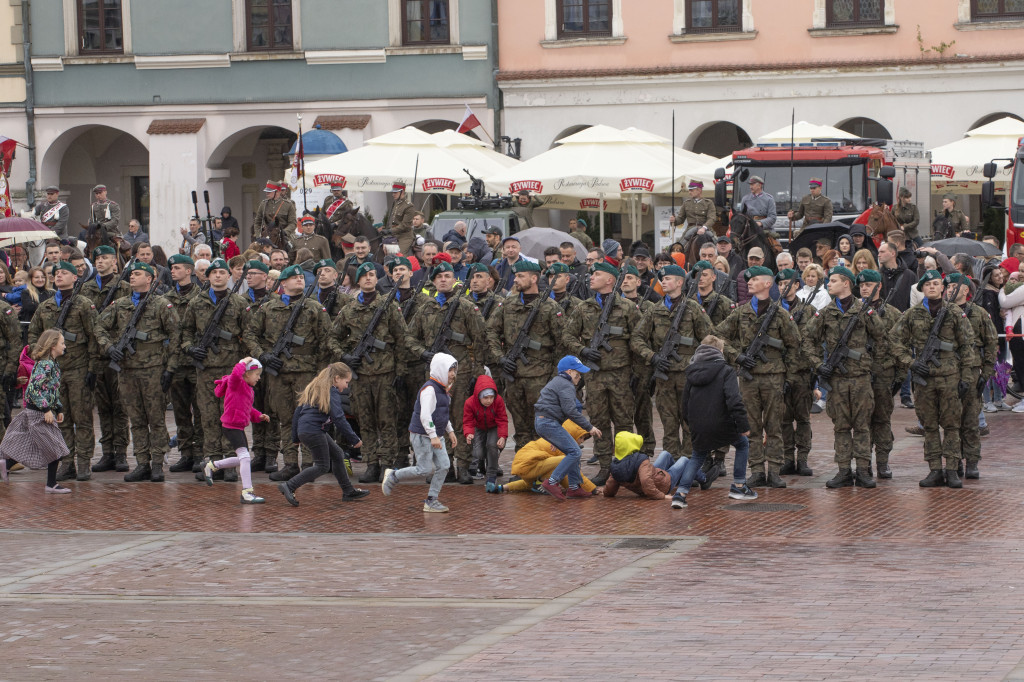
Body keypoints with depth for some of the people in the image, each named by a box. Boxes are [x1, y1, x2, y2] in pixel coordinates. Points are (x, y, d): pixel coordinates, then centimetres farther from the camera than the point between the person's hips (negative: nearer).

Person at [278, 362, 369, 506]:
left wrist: (295, 438, 25)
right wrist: (354, 440, -10)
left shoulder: (313, 389, 19)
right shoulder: (332, 393, -9)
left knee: (337, 454, 17)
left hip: (303, 430, 10)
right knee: (322, 466, -4)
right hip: (314, 431, -10)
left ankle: (348, 491, 21)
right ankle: (289, 486, -10)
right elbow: (339, 418, -16)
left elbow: (297, 412, 20)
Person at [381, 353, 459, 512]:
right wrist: (433, 436, -28)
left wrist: (450, 431, 23)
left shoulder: (443, 389, 15)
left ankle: (431, 501, 5)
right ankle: (393, 476, 12)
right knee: (425, 470, -8)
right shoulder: (429, 389, -17)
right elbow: (425, 416, -24)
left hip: (436, 436, 9)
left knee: (443, 465, 0)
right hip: (422, 435, -9)